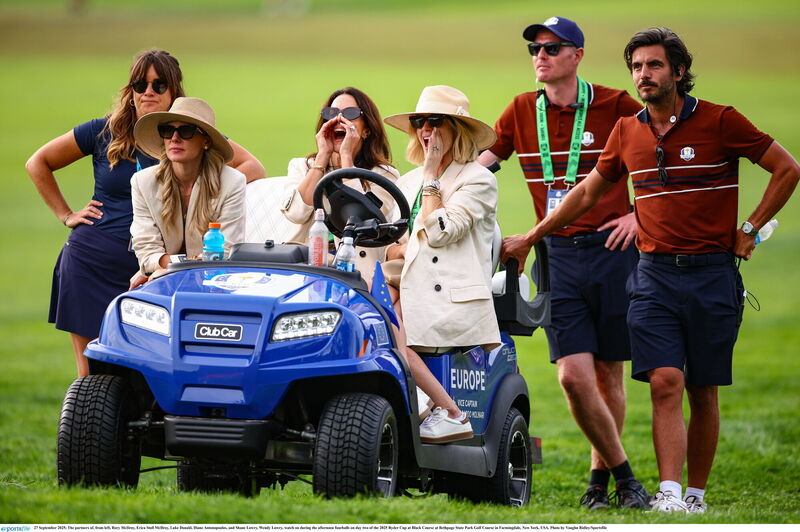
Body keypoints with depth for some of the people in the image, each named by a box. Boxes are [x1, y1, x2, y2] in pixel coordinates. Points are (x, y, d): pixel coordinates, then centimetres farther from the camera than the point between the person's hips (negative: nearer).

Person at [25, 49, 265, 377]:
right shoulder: (105, 132, 5)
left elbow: (253, 168, 0)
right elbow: (38, 163, 14)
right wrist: (65, 215, 7)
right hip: (91, 264, 1)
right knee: (91, 375, 0)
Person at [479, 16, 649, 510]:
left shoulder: (613, 105, -2)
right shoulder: (522, 112, 8)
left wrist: (641, 213, -3)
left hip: (611, 248, -2)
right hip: (559, 255, 2)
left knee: (608, 373, 5)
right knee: (574, 375, -11)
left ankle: (600, 475, 21)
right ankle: (623, 474, 2)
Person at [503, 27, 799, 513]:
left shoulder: (719, 122, -4)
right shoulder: (627, 132, 9)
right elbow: (587, 193, 22)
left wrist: (750, 230, -1)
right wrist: (529, 239, 24)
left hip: (712, 273, -2)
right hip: (654, 276, 2)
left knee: (703, 393, 4)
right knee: (665, 384, -12)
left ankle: (696, 494, 14)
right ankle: (669, 493, -18)